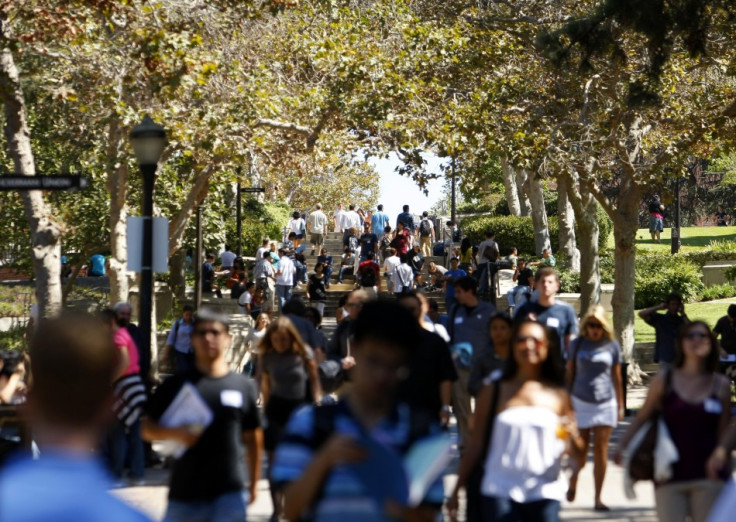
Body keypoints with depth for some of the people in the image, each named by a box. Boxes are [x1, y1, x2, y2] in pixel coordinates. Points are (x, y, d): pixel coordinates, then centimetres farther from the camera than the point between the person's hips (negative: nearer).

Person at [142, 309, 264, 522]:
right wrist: (174, 433, -17)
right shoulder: (176, 385, 3)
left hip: (229, 493, -1)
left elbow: (253, 438, 13)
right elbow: (148, 428, 4)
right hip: (184, 492, 1)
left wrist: (253, 484, 15)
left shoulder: (243, 386, 5)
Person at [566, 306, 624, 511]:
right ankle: (574, 477, 35)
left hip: (605, 404, 0)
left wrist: (620, 406, 11)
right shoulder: (577, 344, 3)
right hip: (581, 402, 0)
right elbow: (570, 373, 9)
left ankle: (598, 498, 3)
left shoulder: (612, 346, 3)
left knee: (600, 451, -3)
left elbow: (616, 377, 9)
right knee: (580, 451, 2)